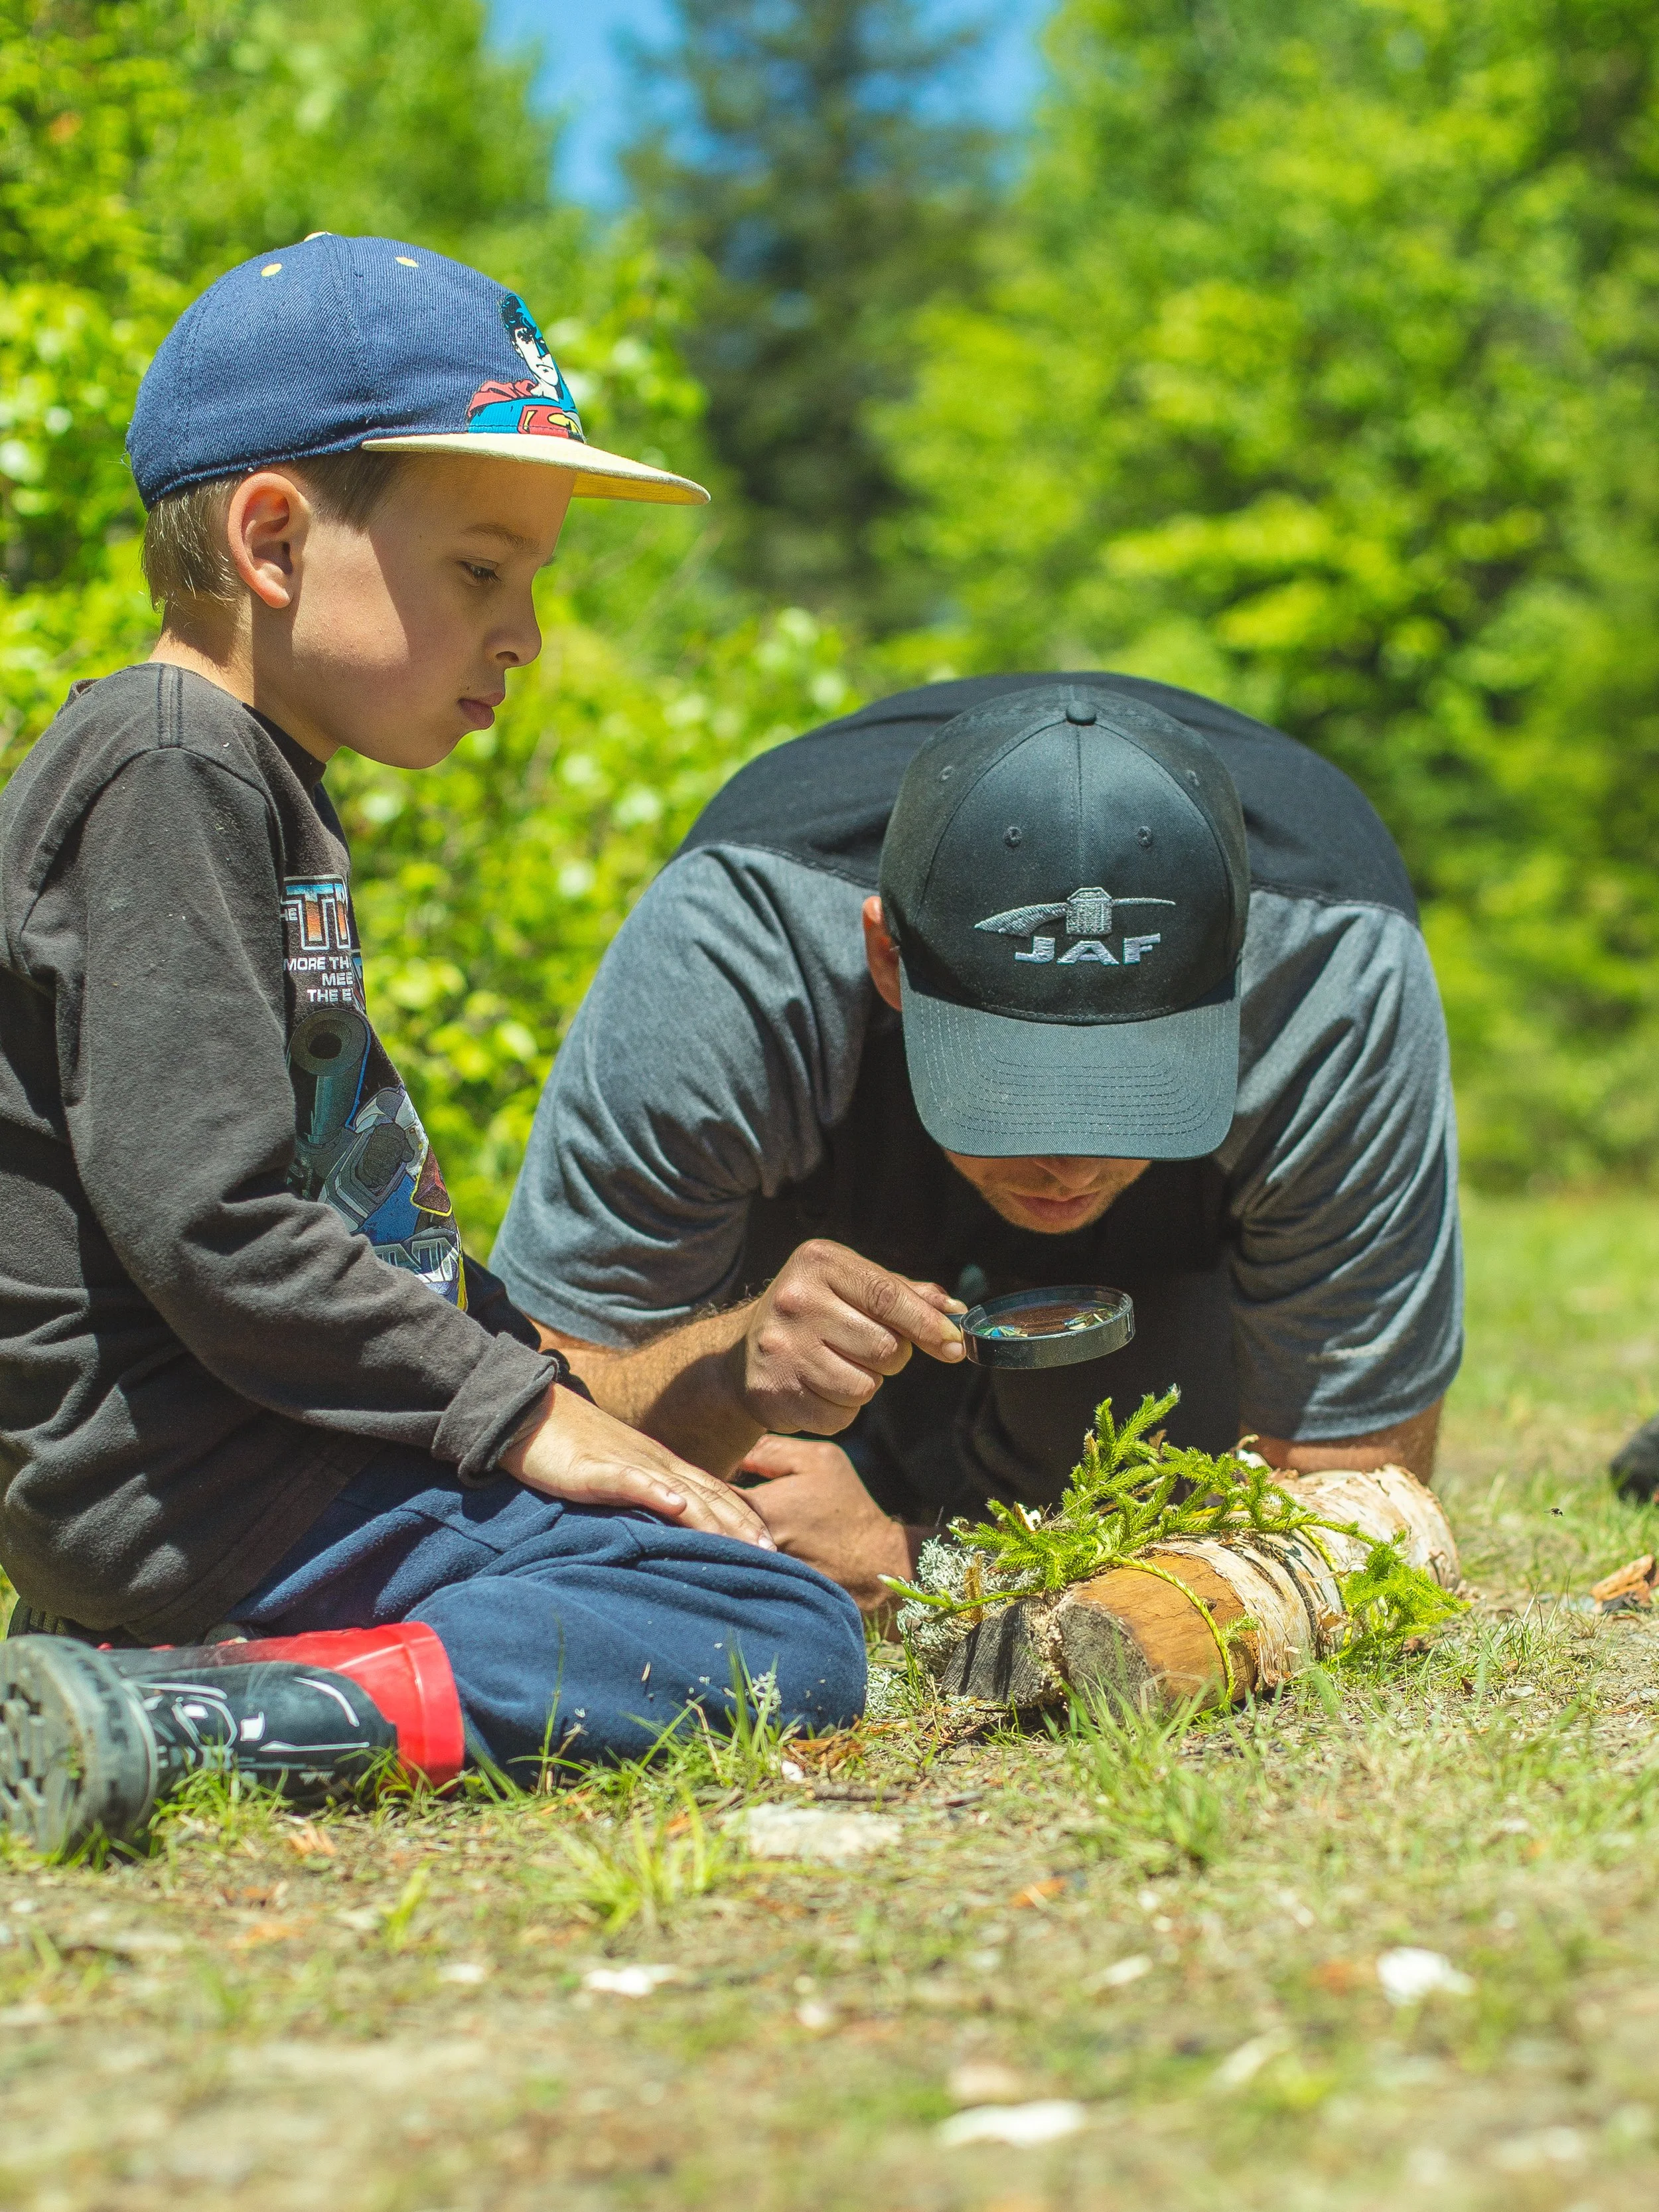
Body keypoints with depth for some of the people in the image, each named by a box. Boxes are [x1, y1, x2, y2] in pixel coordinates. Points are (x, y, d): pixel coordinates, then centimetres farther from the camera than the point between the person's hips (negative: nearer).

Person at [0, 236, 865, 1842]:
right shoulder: (170, 776, -12)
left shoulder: (250, 782, 20)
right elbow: (201, 1220, -21)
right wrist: (515, 1410, -15)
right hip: (183, 1477, -11)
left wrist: (527, 1381, 14)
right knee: (781, 1645, -18)